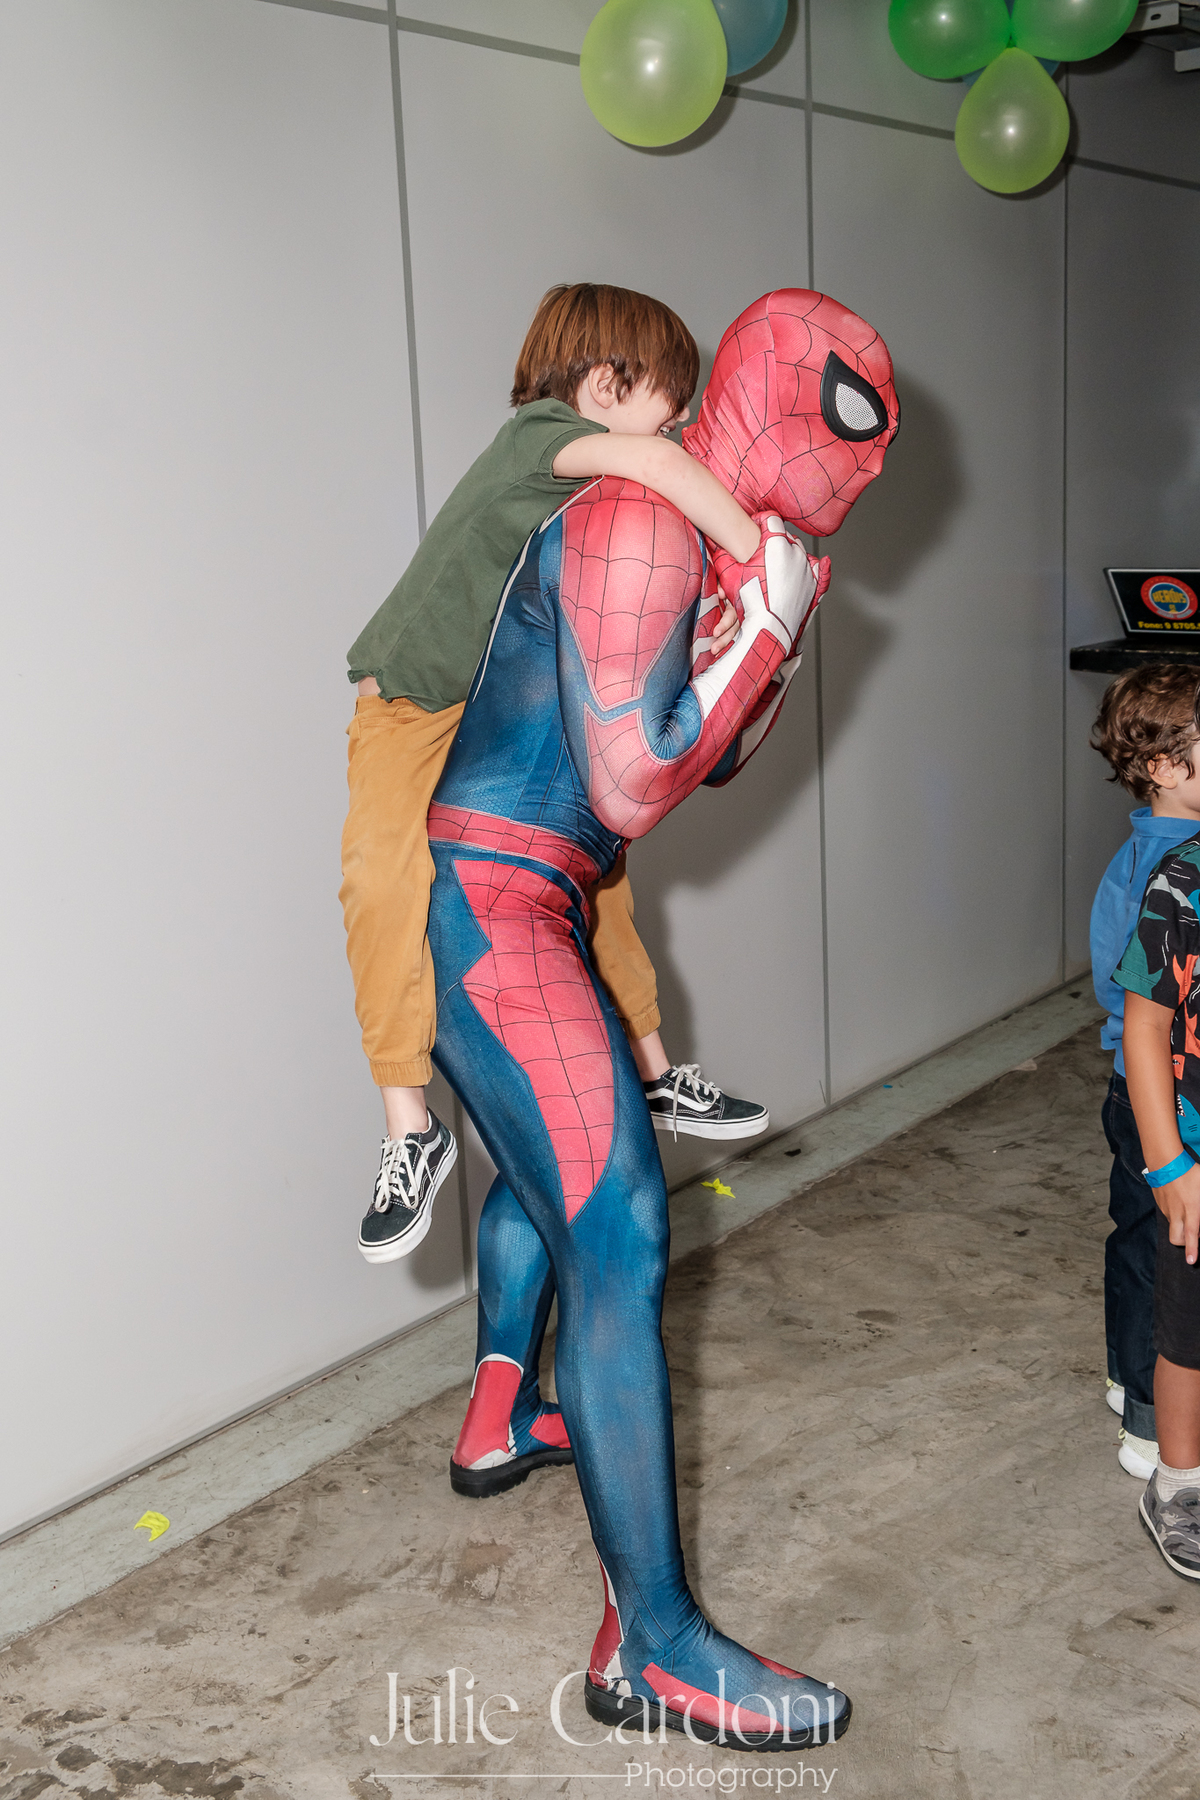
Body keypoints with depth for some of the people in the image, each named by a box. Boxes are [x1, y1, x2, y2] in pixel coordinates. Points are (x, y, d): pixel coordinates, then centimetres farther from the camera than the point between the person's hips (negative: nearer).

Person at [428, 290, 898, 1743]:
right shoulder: (636, 528, -18)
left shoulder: (697, 539, 13)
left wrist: (776, 642, 5)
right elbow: (632, 790, -22)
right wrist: (767, 634, -15)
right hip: (488, 902, -11)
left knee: (549, 1158, 28)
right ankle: (649, 1646, -6)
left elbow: (704, 762, 19)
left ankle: (501, 1423, 49)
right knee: (617, 1234, -14)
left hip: (501, 899, 11)